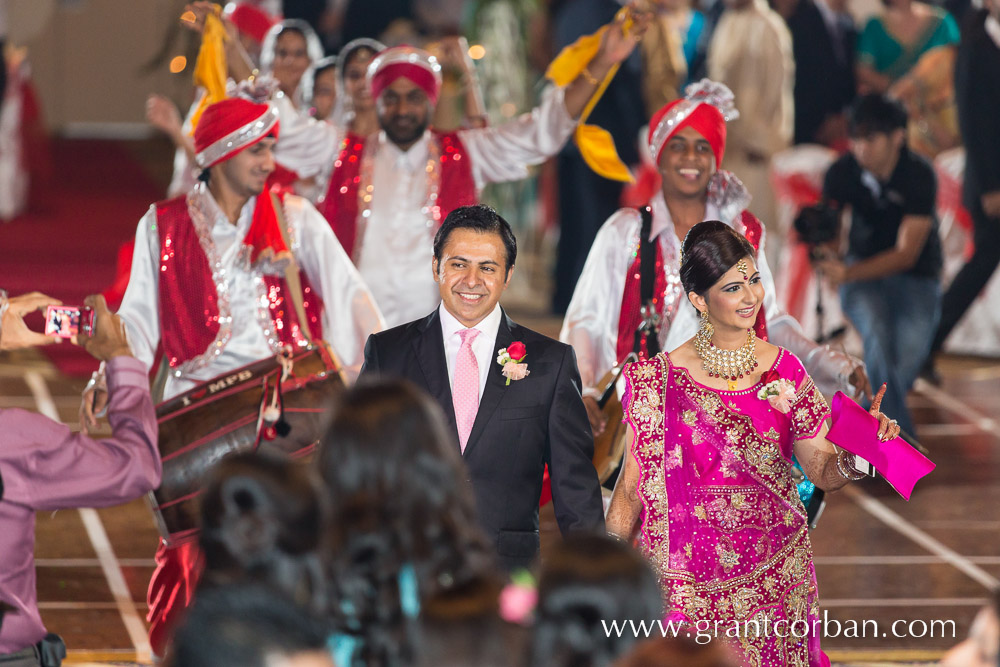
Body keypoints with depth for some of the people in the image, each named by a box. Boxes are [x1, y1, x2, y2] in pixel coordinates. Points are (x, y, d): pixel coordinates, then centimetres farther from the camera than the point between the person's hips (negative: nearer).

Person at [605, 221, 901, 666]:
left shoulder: (784, 371, 1)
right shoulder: (659, 379, -5)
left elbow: (824, 473, 4)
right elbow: (632, 487, 0)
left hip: (773, 576, 2)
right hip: (688, 586, -2)